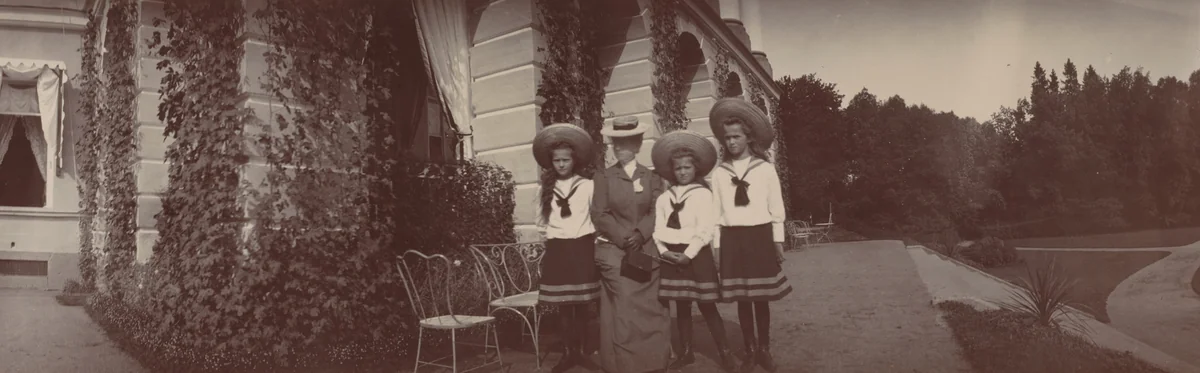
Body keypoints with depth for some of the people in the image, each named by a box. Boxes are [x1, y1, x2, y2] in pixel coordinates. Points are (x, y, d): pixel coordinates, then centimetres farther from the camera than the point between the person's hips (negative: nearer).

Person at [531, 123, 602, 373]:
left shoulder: (587, 186, 1)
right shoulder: (546, 189, 8)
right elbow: (542, 222, 13)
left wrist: (597, 241, -1)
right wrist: (551, 237, 4)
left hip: (582, 249, -2)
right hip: (557, 251, 2)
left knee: (582, 304, 1)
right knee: (563, 305, 3)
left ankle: (580, 351, 11)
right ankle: (567, 353, 10)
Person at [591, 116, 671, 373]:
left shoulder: (652, 178, 10)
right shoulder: (604, 177, 6)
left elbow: (657, 212, 1)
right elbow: (599, 215, -1)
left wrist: (640, 234, -16)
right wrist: (623, 238, -13)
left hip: (646, 251, 2)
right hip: (614, 252, -1)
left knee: (650, 309, 1)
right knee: (622, 310, -5)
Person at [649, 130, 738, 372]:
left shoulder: (703, 194, -4)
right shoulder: (664, 198, 9)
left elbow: (705, 230, -11)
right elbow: (659, 229, 6)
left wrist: (688, 254, -16)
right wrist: (664, 251, -10)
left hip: (697, 255, -4)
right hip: (673, 257, 4)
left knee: (707, 306, -2)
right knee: (681, 307, 10)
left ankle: (724, 352, 7)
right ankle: (686, 352, 20)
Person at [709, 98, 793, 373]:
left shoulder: (765, 169, 1)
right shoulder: (720, 173, 4)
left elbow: (776, 209, 3)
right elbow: (716, 213, 5)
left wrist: (778, 241, 0)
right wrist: (717, 245, 2)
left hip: (760, 236, -1)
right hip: (732, 239, 1)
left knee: (761, 297, 4)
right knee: (742, 299, 6)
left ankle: (764, 349, 17)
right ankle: (750, 351, 16)